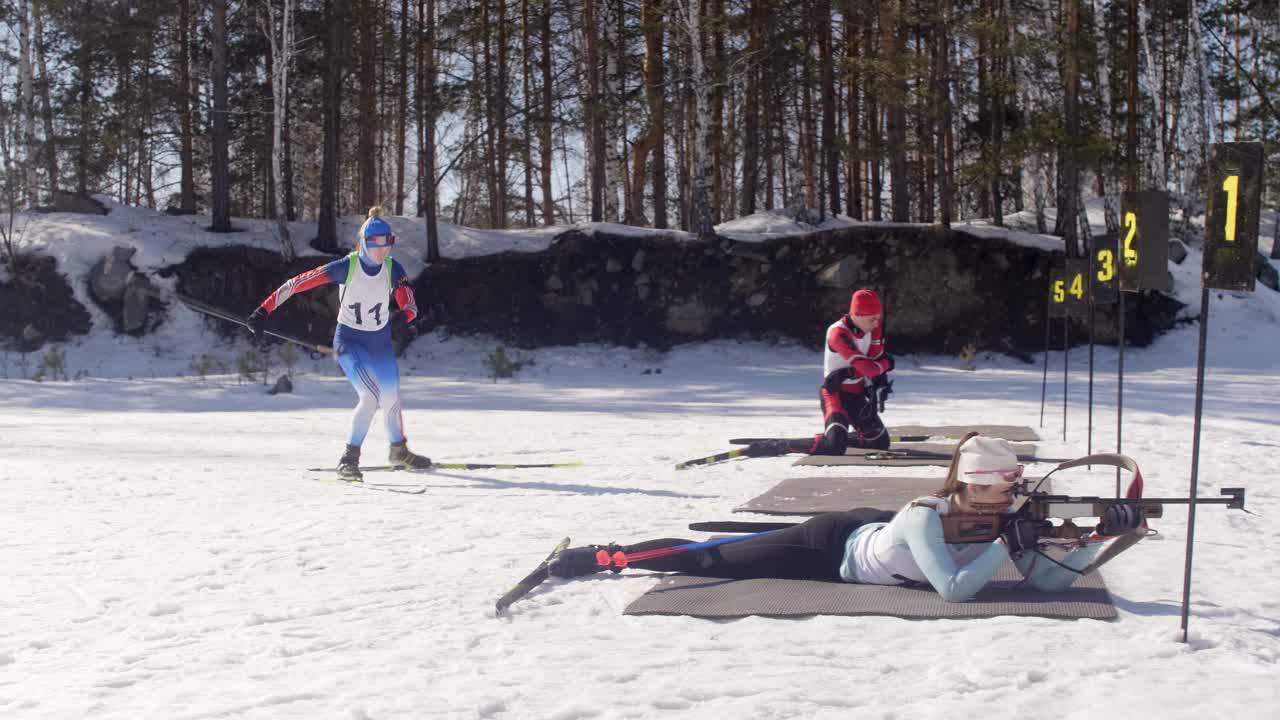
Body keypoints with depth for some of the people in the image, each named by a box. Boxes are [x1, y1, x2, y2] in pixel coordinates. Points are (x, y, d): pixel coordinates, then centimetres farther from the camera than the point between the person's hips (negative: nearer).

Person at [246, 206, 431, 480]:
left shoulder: (393, 269, -11)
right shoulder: (346, 267, -21)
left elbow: (409, 304, -13)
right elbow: (298, 282, -21)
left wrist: (406, 315, -38)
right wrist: (264, 310, -24)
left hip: (381, 341, 4)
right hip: (349, 340, -4)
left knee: (391, 398, 11)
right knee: (371, 396, -22)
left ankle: (399, 451, 36)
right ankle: (349, 458, -10)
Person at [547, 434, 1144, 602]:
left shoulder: (998, 519, -18)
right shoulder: (924, 519, -37)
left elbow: (1049, 579, -19)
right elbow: (954, 590, -45)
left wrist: (1104, 537, -30)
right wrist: (1006, 546, -42)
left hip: (868, 529, 6)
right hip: (830, 549, -6)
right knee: (714, 561, 6)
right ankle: (599, 556, 21)